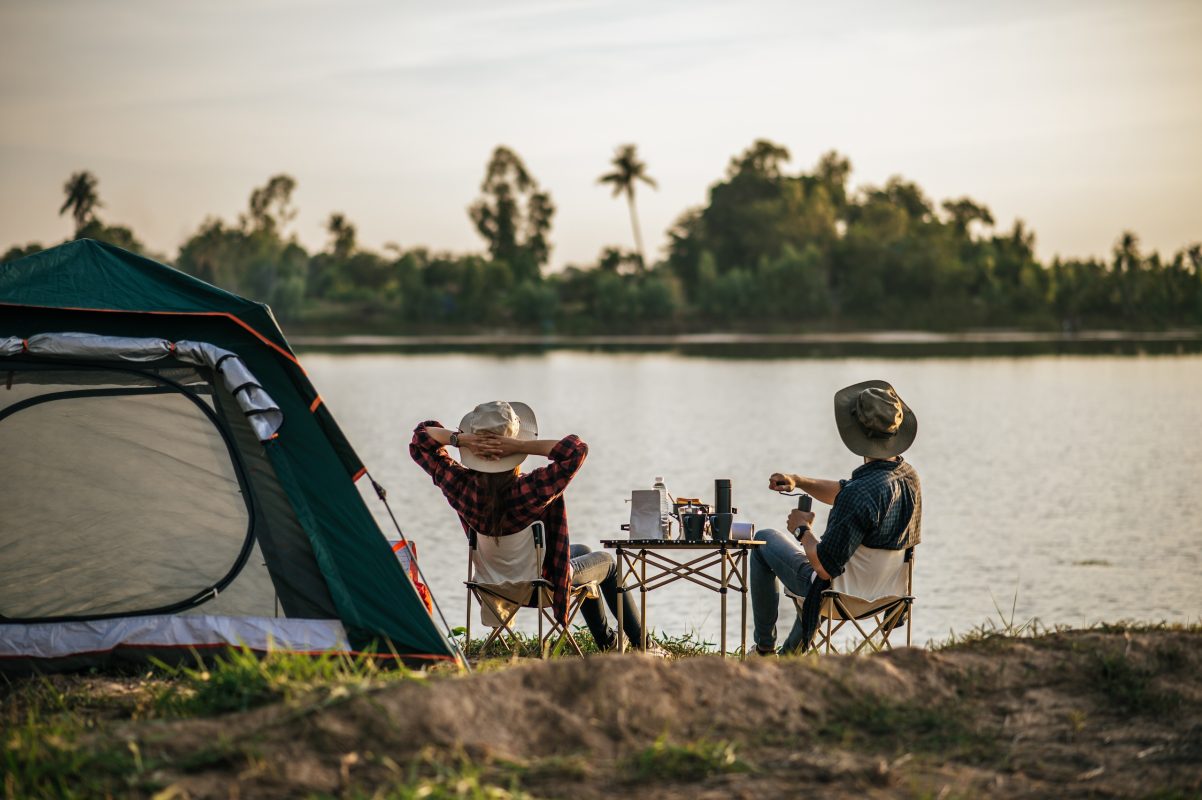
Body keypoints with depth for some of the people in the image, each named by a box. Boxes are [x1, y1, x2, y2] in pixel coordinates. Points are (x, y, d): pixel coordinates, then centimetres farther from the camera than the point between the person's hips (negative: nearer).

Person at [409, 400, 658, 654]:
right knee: (607, 562, 26)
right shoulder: (534, 490, -39)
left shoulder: (462, 486, -25)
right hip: (542, 584, -6)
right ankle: (643, 644, 35)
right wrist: (520, 446, -43)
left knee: (581, 551, 34)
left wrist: (461, 438, -31)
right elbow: (576, 449, -40)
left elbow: (421, 438, -13)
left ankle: (607, 641, 49)